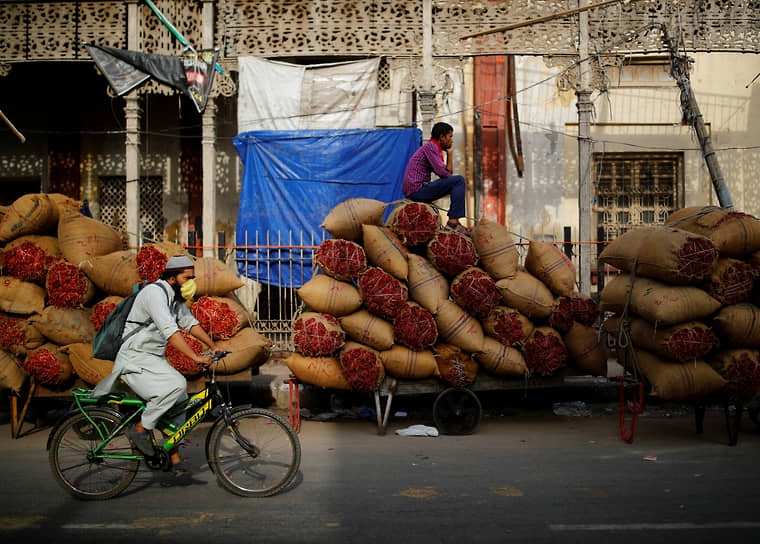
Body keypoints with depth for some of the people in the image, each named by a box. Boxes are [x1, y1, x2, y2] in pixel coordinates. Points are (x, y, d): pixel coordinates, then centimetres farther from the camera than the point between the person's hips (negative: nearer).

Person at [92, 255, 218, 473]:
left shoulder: (174, 297, 11)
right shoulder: (154, 292, -20)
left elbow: (191, 323, 21)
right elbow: (170, 331, -30)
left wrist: (214, 347, 17)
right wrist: (196, 358, -33)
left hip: (154, 359, 10)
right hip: (135, 359, -10)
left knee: (180, 401, 5)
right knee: (177, 384, -27)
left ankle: (173, 456, 14)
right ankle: (141, 428, -11)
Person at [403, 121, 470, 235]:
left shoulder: (435, 148, 22)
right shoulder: (430, 145, -7)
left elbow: (448, 173, 21)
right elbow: (440, 172, -17)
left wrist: (449, 153, 16)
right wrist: (455, 181, 0)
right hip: (417, 189, -10)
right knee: (459, 181, -13)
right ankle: (453, 221, -19)